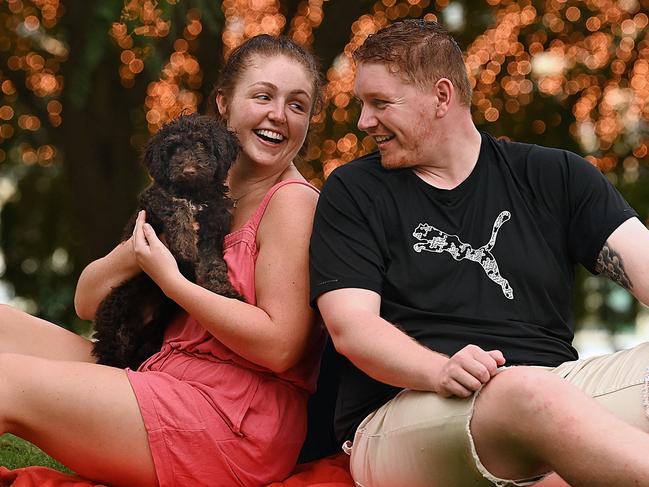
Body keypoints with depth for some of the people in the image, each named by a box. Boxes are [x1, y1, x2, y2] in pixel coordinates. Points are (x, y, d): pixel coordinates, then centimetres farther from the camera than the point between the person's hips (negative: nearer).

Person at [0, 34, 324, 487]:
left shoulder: (293, 201, -8)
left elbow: (279, 346, -19)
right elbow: (88, 301, 12)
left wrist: (171, 279, -14)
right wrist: (140, 247, -9)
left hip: (238, 424, -8)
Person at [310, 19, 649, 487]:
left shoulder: (552, 176, 15)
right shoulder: (353, 193, 11)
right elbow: (350, 325, -1)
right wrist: (440, 372, -22)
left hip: (555, 387, 3)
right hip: (401, 415, -2)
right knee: (528, 392, -36)